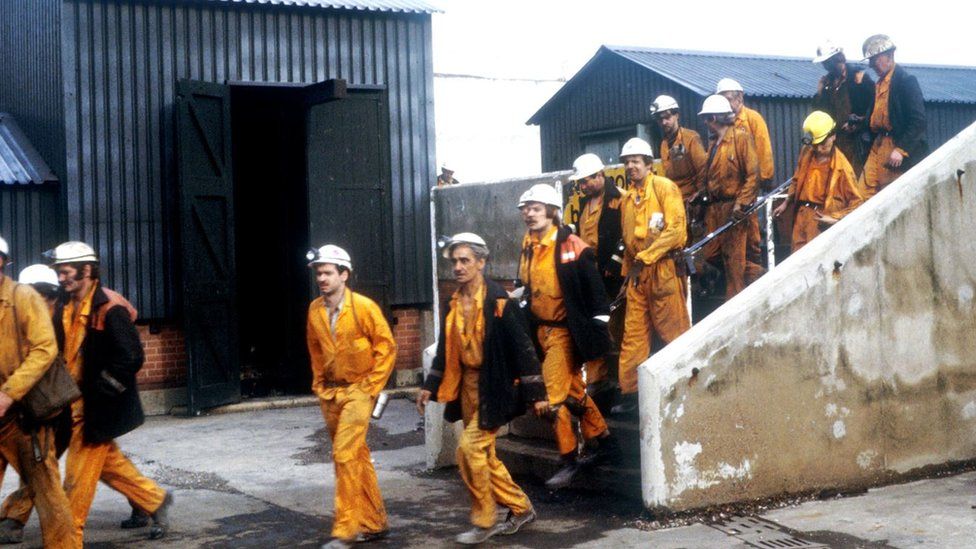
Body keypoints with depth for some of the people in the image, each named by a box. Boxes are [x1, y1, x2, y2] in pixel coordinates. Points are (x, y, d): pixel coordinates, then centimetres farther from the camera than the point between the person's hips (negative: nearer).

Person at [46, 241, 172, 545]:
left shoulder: (109, 309, -18)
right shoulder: (65, 307, 7)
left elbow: (131, 359, -20)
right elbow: (62, 351, 19)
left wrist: (96, 392, -17)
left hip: (97, 406, -8)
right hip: (76, 403, 8)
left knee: (78, 474, -2)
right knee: (108, 462, 18)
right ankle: (154, 499, 33)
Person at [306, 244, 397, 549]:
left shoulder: (364, 306, -12)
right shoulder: (315, 309, 3)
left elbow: (387, 347, -8)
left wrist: (370, 386, -9)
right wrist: (319, 384, 12)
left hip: (358, 391, -6)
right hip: (330, 393, 6)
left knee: (345, 455, -14)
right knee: (357, 456, 13)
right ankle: (374, 523, 24)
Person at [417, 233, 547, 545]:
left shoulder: (498, 300, -14)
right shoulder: (454, 303, 8)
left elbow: (522, 346, -14)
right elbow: (446, 348, 17)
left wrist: (536, 393, -15)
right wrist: (430, 386, 15)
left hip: (494, 387, -8)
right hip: (467, 385, 8)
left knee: (470, 448, -13)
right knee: (484, 454, 12)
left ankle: (483, 521, 2)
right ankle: (520, 508, 27)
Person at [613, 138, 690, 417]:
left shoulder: (665, 188, -5)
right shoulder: (628, 198, 16)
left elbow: (676, 229, -14)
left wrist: (645, 257, -14)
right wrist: (627, 270, 15)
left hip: (663, 268, -7)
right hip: (637, 273, 7)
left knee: (674, 331, -4)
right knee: (633, 334, 5)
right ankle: (629, 393, 9)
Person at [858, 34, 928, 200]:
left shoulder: (906, 80, -10)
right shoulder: (880, 83, 16)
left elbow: (918, 121, -15)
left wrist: (901, 149, -19)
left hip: (897, 147, -8)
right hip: (878, 145, 8)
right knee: (864, 192, 1)